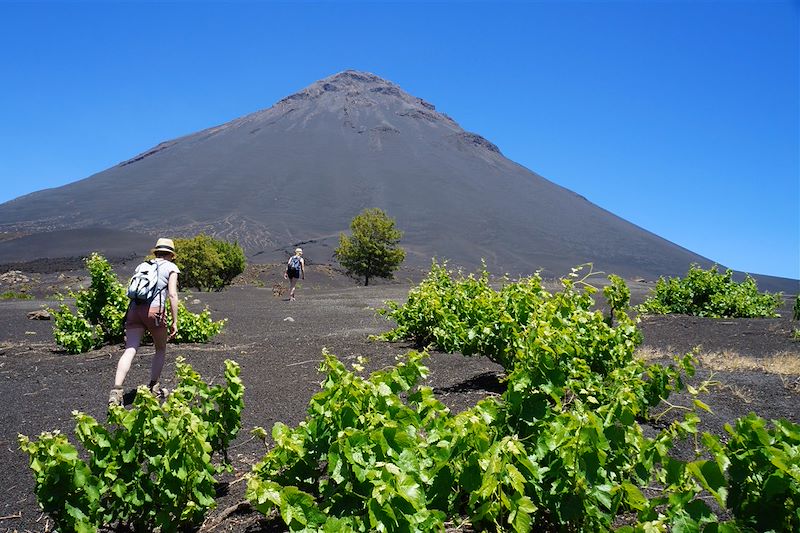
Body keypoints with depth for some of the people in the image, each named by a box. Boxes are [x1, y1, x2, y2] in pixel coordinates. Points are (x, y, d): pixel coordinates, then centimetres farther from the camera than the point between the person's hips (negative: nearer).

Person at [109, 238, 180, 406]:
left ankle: (116, 390, -19)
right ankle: (154, 387, 20)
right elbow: (172, 295, -2)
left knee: (129, 351, -4)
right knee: (161, 350, 17)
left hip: (134, 308, 4)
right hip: (154, 310, -4)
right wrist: (175, 321, 0)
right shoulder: (171, 268, 9)